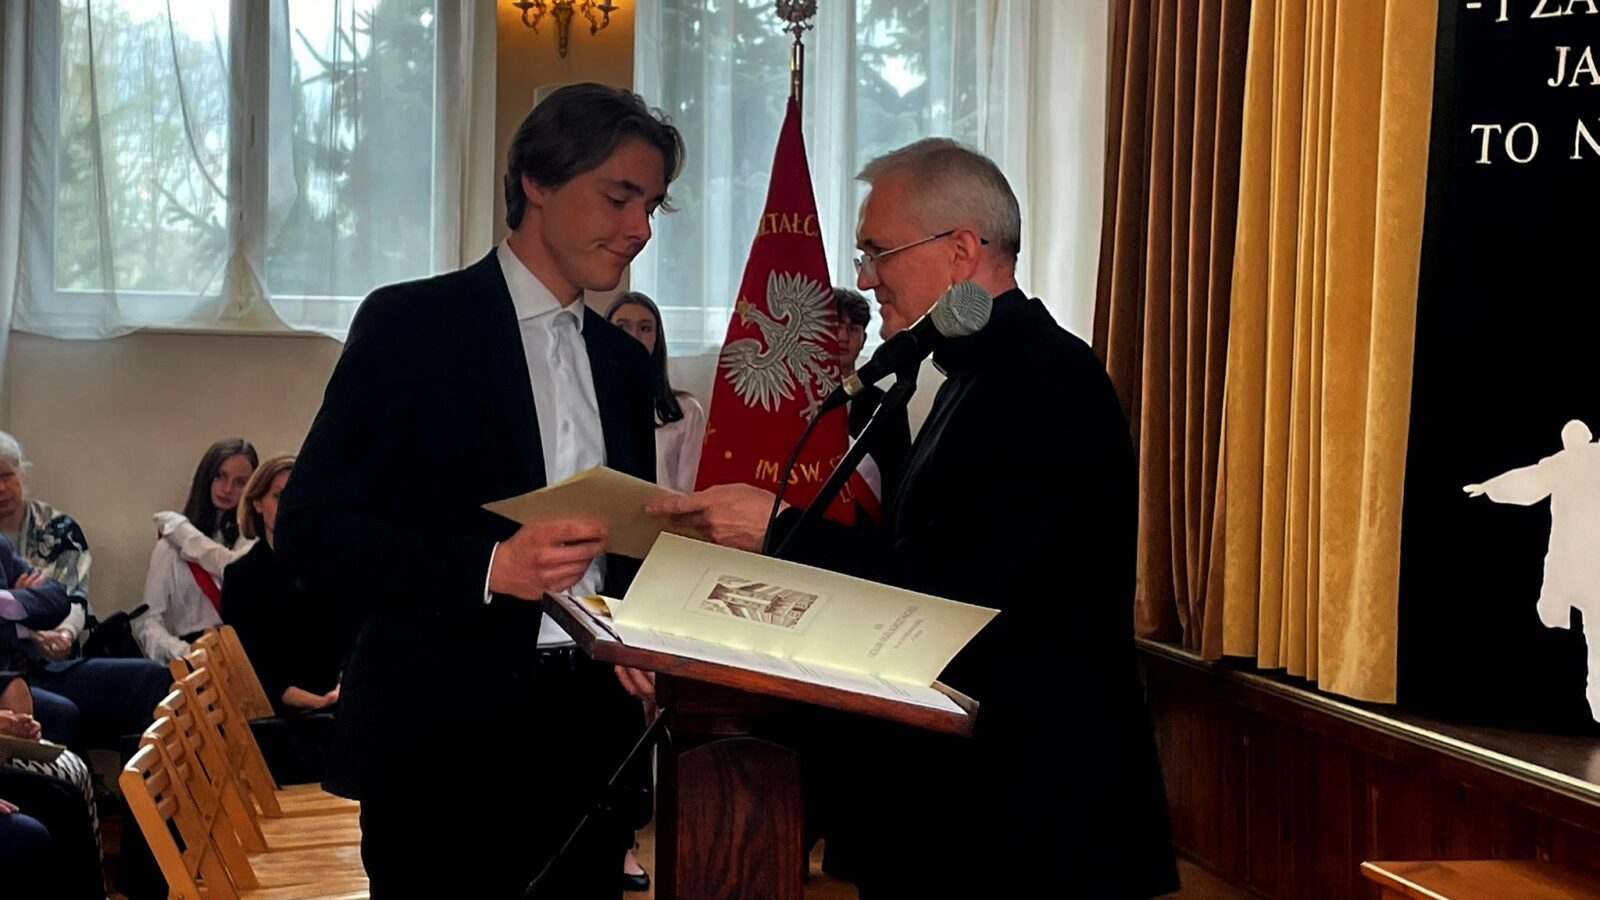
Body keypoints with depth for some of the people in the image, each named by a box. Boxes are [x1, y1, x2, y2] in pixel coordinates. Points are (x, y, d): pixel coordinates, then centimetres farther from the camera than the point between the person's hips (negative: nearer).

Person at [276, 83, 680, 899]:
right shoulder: (412, 324, -4)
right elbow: (310, 530, -9)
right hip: (444, 735, -5)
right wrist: (487, 567, -22)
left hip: (591, 733, 6)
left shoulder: (622, 359, 15)